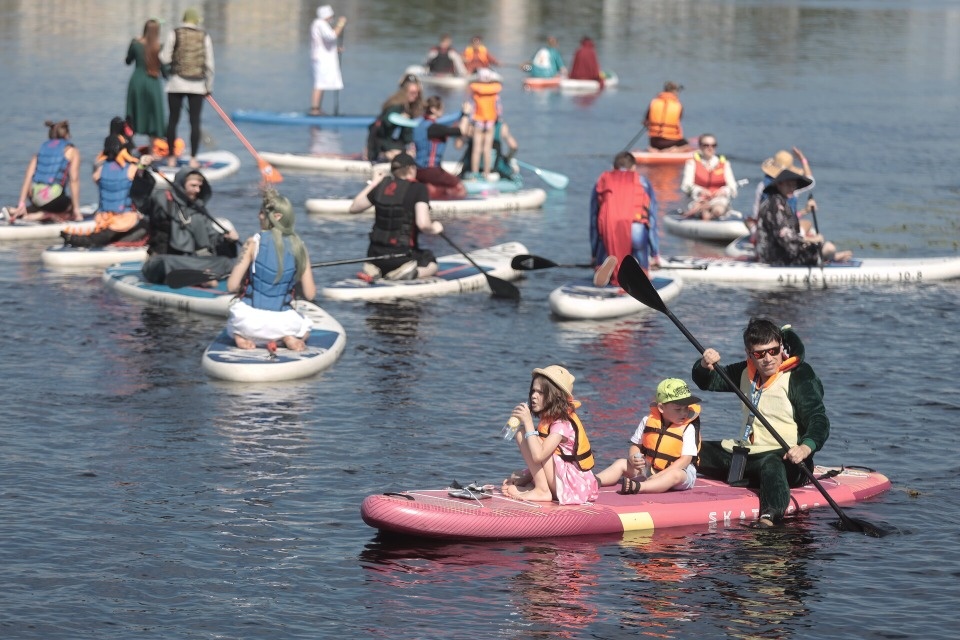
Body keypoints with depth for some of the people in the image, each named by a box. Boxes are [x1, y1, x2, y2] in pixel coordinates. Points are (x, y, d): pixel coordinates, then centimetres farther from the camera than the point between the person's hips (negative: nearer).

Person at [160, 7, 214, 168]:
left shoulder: (174, 34, -2)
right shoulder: (204, 36, 3)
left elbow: (165, 59, -3)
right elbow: (209, 64, 3)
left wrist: (162, 51, 20)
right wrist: (209, 86, 12)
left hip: (177, 83, -1)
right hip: (197, 85, 1)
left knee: (173, 120, 6)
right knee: (195, 122, 2)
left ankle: (171, 158, 7)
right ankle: (193, 158, -1)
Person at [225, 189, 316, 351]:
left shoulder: (253, 242, -7)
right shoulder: (298, 246, 0)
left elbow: (232, 286, -8)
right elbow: (309, 294, 1)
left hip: (249, 319, -1)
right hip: (282, 322, 1)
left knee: (233, 328, 36)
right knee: (305, 328, 36)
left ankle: (241, 337, -1)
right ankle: (289, 337, 0)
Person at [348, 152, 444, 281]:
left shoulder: (382, 185, 1)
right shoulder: (418, 188, -13)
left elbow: (353, 208, 14)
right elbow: (423, 224, -24)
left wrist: (373, 183, 21)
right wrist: (434, 228, -2)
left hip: (376, 254, 4)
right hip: (403, 255, -4)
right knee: (431, 265, 27)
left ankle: (371, 269, 2)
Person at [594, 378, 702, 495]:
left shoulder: (688, 428, -11)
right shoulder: (648, 421, 0)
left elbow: (685, 460, -18)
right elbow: (635, 445, 10)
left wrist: (660, 475, -27)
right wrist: (632, 458, -15)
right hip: (648, 469, 5)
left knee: (676, 475, -38)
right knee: (621, 464, -8)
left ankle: (637, 487, -58)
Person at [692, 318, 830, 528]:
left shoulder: (799, 377, -8)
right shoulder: (746, 372, 12)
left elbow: (819, 422, -16)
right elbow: (707, 382, 19)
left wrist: (805, 448, -37)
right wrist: (705, 365, -6)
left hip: (785, 458, -8)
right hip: (745, 455, 8)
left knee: (771, 465, -43)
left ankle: (769, 518, -67)